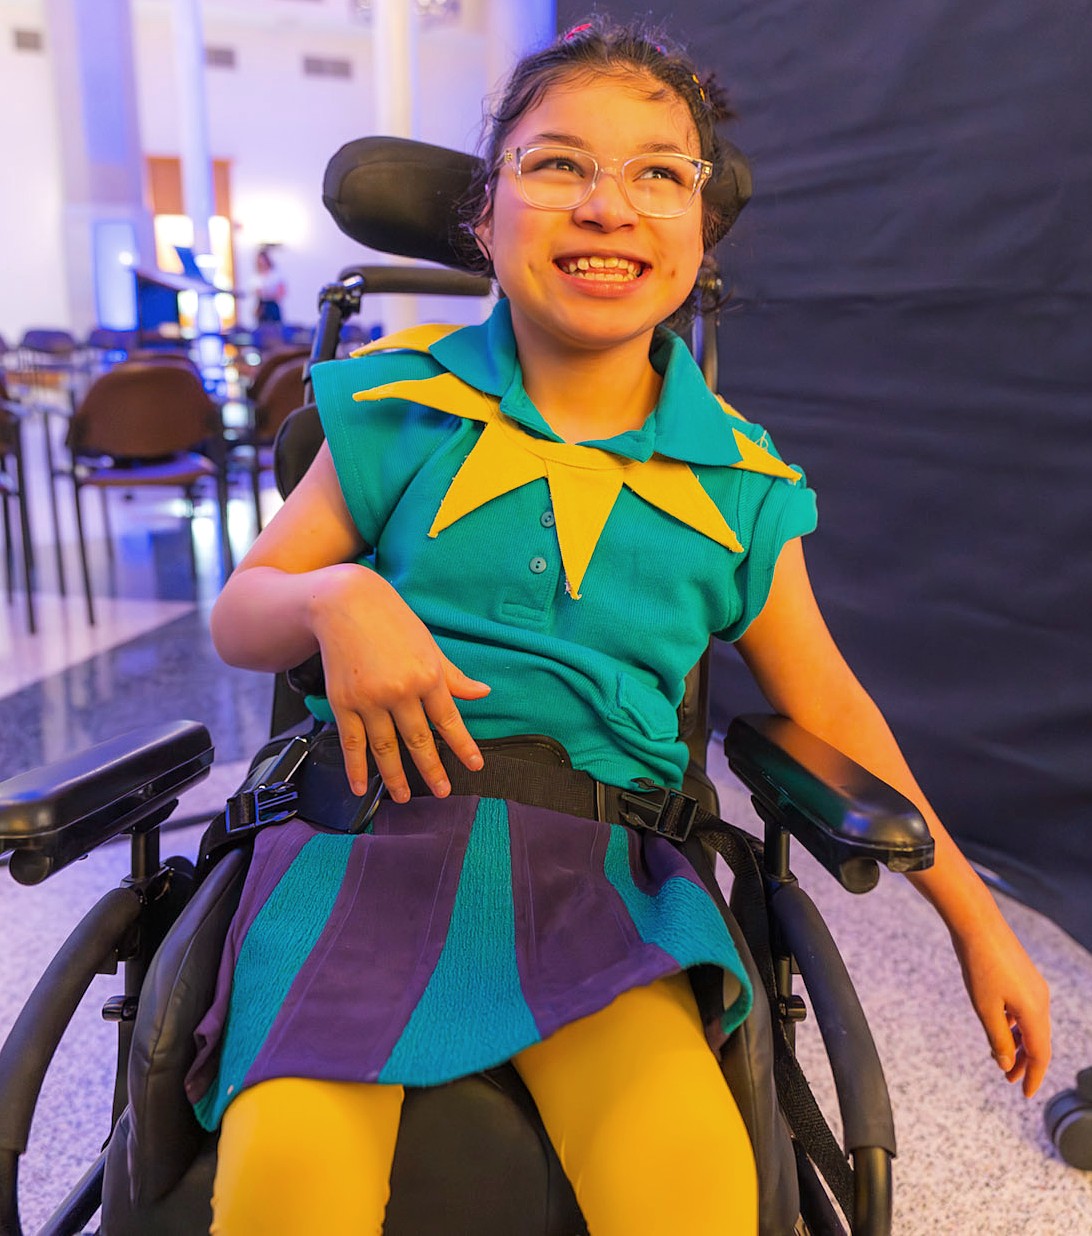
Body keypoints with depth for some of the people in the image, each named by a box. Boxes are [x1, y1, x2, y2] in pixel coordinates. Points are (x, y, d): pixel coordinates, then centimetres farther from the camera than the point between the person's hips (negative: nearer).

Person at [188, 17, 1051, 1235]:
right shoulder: (399, 403, 6)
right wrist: (336, 596, -14)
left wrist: (977, 920, 20)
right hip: (373, 829, 0)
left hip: (592, 866, 1)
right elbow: (237, 618, 11)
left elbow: (823, 702, 18)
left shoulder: (740, 478, 8)